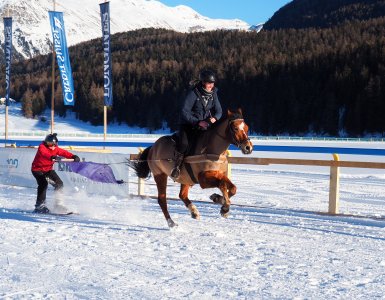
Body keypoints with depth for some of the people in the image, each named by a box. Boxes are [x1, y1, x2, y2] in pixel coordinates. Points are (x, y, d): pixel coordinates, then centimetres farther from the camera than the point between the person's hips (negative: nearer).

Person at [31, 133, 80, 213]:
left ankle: (58, 203, 11)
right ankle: (39, 205, -21)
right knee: (43, 183, -27)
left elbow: (64, 152, -11)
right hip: (38, 169, -7)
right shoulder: (42, 147, -21)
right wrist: (53, 157, -63)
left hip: (48, 169, 7)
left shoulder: (55, 149, -2)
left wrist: (74, 156, -29)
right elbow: (44, 153, -43)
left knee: (59, 183, -1)